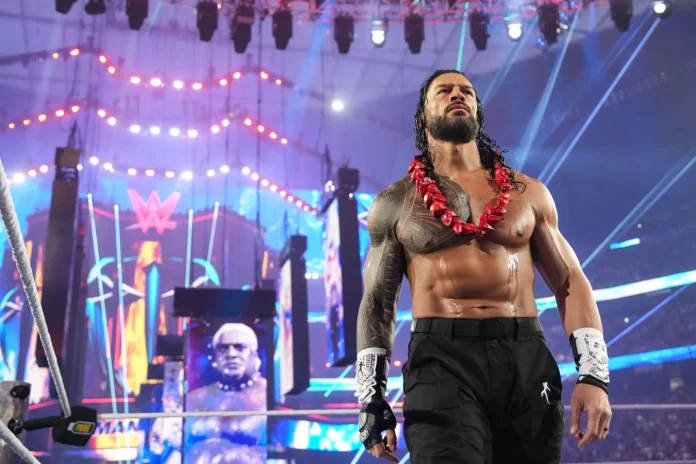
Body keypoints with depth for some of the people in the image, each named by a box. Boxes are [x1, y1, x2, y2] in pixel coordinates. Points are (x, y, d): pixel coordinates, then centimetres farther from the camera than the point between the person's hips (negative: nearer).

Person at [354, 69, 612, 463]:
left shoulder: (528, 193, 13)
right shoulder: (395, 202, 9)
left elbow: (571, 283, 11)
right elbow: (377, 302, 9)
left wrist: (594, 375, 0)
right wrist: (372, 397, 2)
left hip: (527, 360, 2)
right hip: (441, 360, -2)